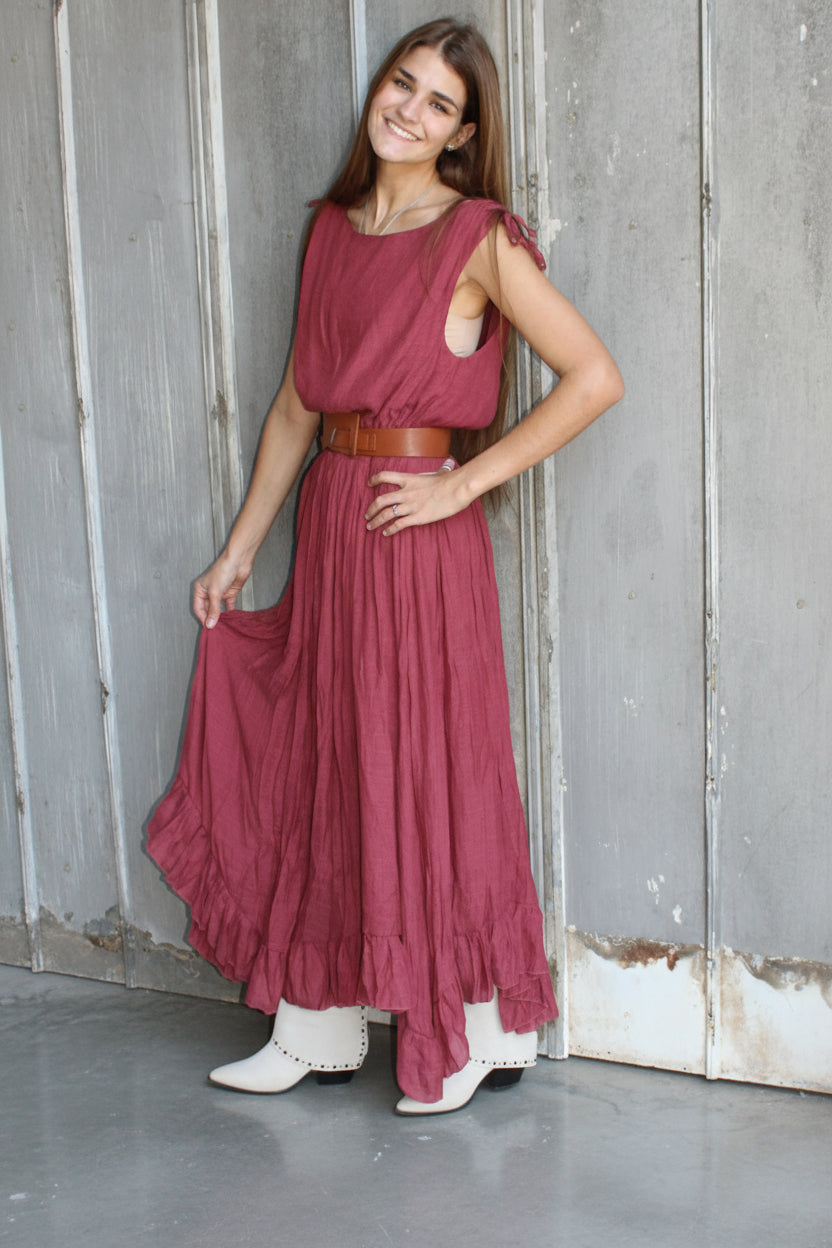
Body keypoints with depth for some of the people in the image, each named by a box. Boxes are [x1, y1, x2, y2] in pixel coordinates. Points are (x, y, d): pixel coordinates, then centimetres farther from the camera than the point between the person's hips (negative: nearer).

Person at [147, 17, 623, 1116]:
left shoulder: (479, 240, -6)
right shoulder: (332, 228, 12)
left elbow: (595, 377, -13)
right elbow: (297, 404, 16)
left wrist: (462, 485, -14)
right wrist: (239, 551, 14)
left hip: (417, 532, -7)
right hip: (328, 526, 7)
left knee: (425, 773, 0)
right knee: (317, 768, 11)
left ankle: (488, 1029, 18)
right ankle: (318, 1030, 24)